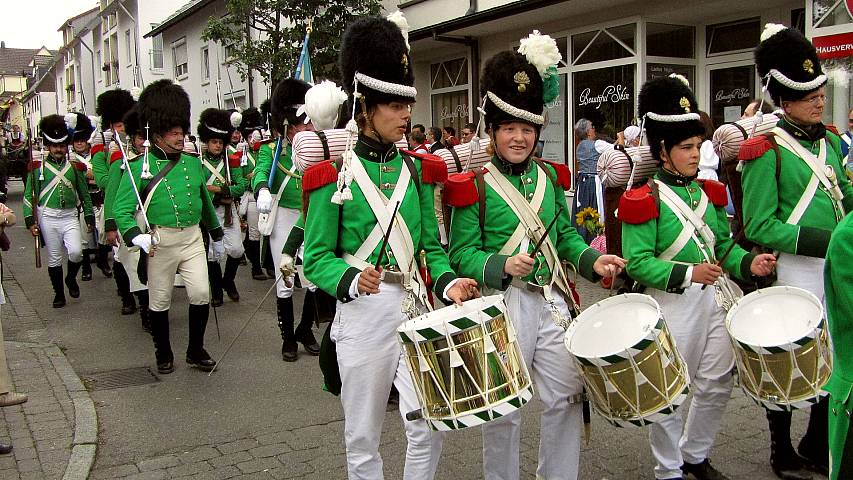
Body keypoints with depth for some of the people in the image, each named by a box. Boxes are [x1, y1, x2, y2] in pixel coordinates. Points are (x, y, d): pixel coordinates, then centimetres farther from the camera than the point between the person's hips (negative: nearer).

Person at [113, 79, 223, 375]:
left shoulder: (193, 163, 6)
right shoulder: (142, 168, -8)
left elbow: (205, 201, 18)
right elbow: (122, 208, -11)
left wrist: (216, 235, 24)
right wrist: (136, 236, -28)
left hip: (192, 238, 3)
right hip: (161, 242, -3)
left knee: (201, 294, -3)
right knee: (160, 302, 8)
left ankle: (196, 350, 15)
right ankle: (163, 353, 27)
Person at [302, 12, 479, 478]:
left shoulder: (416, 169, 8)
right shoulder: (333, 174, -7)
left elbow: (431, 246, 10)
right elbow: (316, 258, -7)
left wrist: (446, 282, -9)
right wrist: (352, 281, -27)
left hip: (416, 309, 4)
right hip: (363, 313, -4)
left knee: (429, 428, 4)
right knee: (363, 436, 9)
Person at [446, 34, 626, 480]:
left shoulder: (550, 177, 8)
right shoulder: (474, 187, -8)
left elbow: (565, 235, 14)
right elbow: (463, 252, -9)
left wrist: (591, 259, -5)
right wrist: (501, 266, -26)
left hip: (552, 301, 5)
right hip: (502, 303, -5)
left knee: (568, 395, 11)